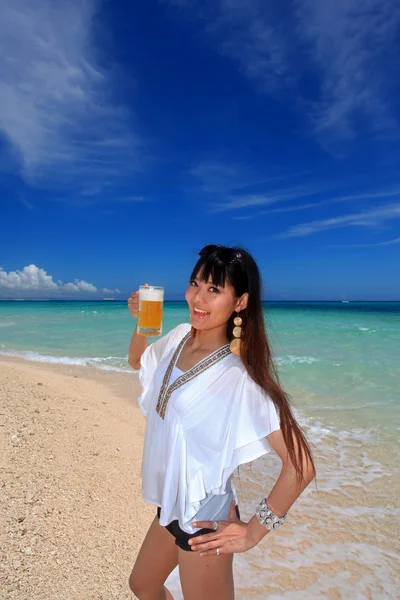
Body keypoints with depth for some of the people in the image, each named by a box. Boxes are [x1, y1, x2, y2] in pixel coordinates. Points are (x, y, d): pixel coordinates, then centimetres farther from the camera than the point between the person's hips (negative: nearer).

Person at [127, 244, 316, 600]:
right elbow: (137, 361, 13)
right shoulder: (179, 337, -7)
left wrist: (253, 532, -16)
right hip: (171, 504, 8)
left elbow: (300, 466, -27)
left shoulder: (240, 377, -28)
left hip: (204, 518, -7)